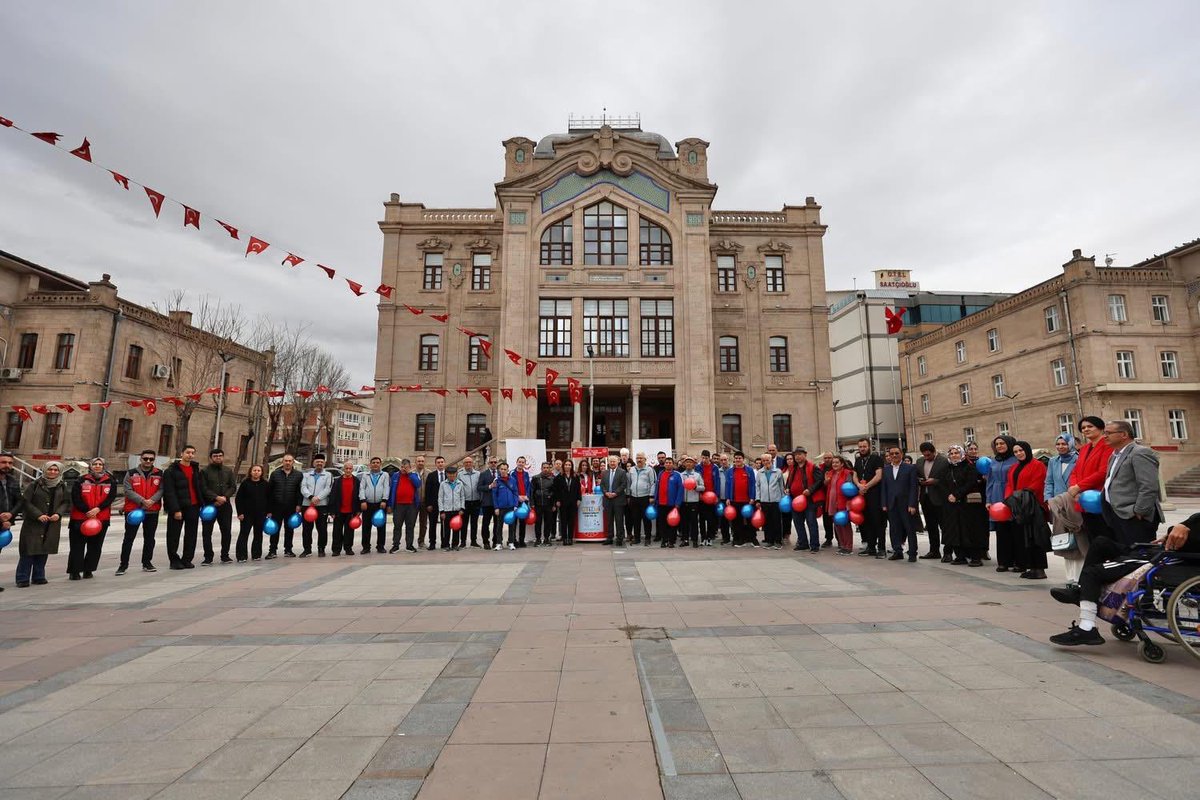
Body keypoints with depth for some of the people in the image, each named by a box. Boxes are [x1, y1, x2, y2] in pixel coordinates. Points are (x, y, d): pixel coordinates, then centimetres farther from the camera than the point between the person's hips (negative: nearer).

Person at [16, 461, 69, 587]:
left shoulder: (62, 486, 8)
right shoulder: (35, 484, -3)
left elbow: (66, 502, 11)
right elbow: (25, 502, -6)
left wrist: (58, 513, -7)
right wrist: (38, 515, -16)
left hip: (52, 524, 3)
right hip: (32, 523, -3)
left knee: (44, 550, 8)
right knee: (29, 550, -4)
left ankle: (38, 577, 17)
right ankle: (22, 579, 5)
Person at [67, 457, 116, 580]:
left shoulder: (110, 481, 4)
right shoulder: (81, 481, 0)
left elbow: (111, 497, -5)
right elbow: (76, 498, -6)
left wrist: (98, 509, -18)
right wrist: (87, 511, -14)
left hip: (101, 519, 1)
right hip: (80, 518, -1)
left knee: (95, 546, 8)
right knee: (77, 546, 2)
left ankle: (88, 570, 19)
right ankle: (74, 571, 10)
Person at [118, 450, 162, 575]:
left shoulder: (159, 474, 5)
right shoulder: (131, 473, 1)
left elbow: (161, 489, -1)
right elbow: (128, 491, -7)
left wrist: (152, 500, -17)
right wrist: (142, 501, -18)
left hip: (153, 511, 2)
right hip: (133, 510, -2)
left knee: (149, 538, 9)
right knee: (129, 537, 2)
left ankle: (147, 563, 19)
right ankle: (123, 564, 12)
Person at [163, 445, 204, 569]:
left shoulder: (196, 469, 14)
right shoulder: (171, 471, -6)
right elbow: (169, 492, -12)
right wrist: (175, 510, -18)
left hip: (193, 507, 5)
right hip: (177, 508, -5)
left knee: (191, 535, 8)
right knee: (174, 535, 2)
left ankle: (187, 559, 17)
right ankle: (174, 560, 12)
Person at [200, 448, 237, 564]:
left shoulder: (228, 471, 11)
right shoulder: (205, 471, 0)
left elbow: (233, 487, 6)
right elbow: (203, 488, -9)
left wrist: (224, 497, -11)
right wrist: (216, 497, -19)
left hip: (225, 505, 3)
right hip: (209, 505, -3)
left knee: (227, 531, 6)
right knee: (207, 532, 0)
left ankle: (225, 555, 17)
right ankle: (208, 557, 9)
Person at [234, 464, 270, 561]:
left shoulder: (266, 484, 6)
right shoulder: (245, 483, -2)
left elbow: (269, 499, 10)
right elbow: (238, 499, -2)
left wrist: (269, 512, 3)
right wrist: (240, 512, -8)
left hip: (261, 514, 3)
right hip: (247, 514, -3)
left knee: (258, 535, 9)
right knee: (244, 534, -3)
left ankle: (256, 554, 18)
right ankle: (241, 556, 0)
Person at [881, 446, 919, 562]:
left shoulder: (910, 468, 1)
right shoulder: (886, 470, 11)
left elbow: (913, 487, -5)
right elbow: (884, 488, 9)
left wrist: (912, 504, -11)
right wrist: (884, 504, 2)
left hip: (906, 504, -3)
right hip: (891, 504, 3)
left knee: (910, 529, 3)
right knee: (894, 529, 6)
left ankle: (912, 553, 11)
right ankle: (897, 551, 15)